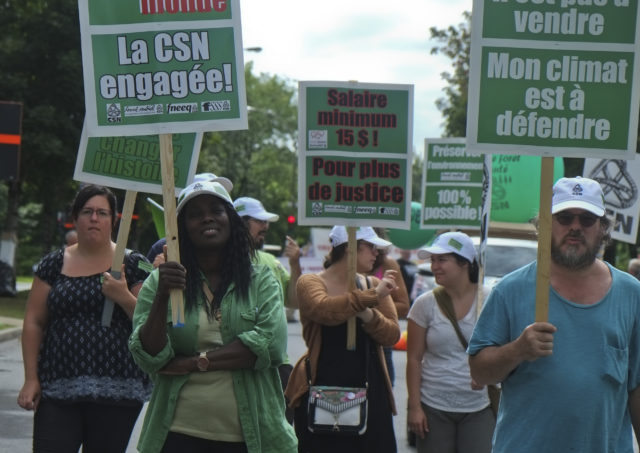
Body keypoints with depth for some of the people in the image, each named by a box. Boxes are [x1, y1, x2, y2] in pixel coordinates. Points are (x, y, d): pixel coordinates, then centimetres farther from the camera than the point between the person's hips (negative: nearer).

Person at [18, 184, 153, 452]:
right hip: (57, 388, 1)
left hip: (116, 390, -1)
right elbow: (34, 322, 9)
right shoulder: (54, 264, 10)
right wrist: (31, 378, 2)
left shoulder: (133, 264, 5)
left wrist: (124, 297, -16)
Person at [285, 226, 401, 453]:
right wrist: (372, 297, -23)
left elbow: (392, 334, 1)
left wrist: (367, 315, -18)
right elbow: (323, 310, -25)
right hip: (323, 390, -4)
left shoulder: (374, 284, 12)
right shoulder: (310, 282, -2)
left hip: (369, 389, 4)